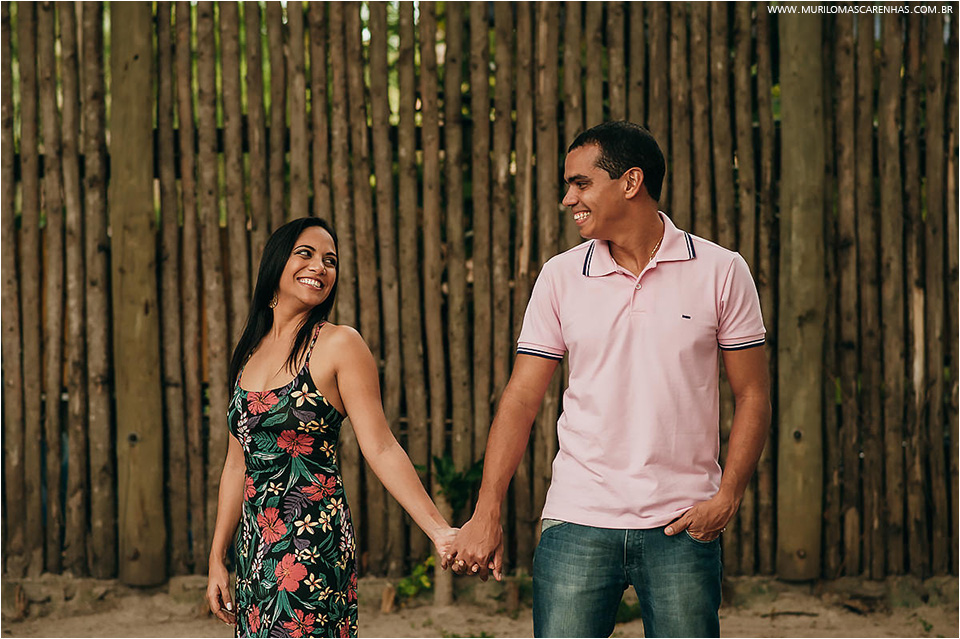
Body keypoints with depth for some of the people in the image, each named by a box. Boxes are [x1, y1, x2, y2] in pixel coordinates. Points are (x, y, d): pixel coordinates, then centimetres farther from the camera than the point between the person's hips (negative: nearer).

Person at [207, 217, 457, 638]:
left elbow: (381, 449, -8)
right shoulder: (250, 353, 14)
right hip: (256, 549, 6)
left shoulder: (338, 345, -4)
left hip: (314, 541, -6)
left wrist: (439, 532, -17)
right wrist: (217, 558, 18)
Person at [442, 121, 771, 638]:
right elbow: (521, 400, 4)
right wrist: (487, 513, -4)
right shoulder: (560, 277, 4)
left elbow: (752, 395, 4)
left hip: (682, 526, -1)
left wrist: (727, 497, -8)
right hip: (577, 519, 1)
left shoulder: (720, 272, 0)